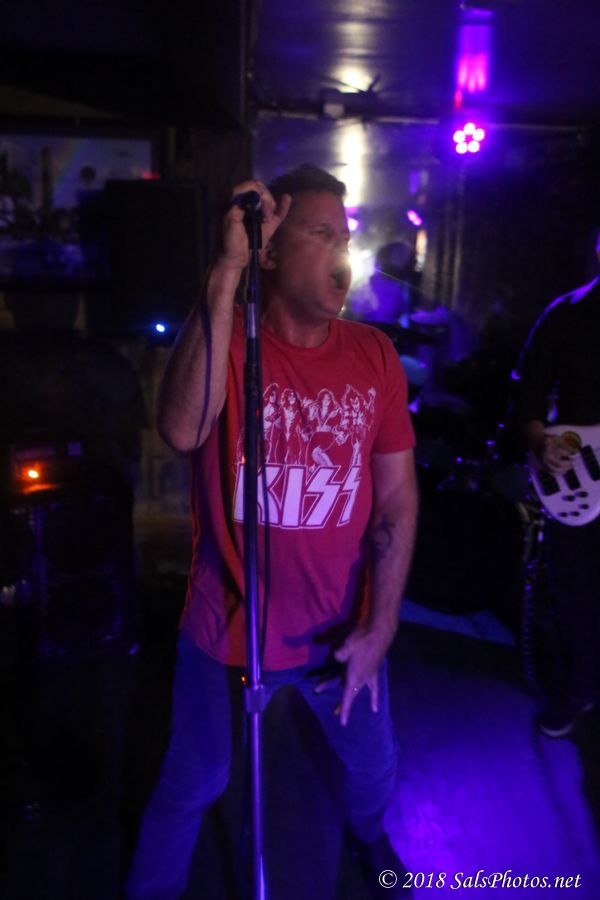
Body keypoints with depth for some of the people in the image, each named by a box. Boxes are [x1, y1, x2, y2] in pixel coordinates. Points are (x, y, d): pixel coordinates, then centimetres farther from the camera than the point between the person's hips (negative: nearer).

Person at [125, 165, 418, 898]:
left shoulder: (374, 355, -6)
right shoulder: (220, 337, -14)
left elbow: (397, 499, -3)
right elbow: (182, 430, -36)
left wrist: (378, 628, -7)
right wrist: (226, 275, -35)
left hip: (341, 631, 3)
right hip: (227, 629, -3)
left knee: (372, 767, 25)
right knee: (192, 787, 17)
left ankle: (369, 835, 61)